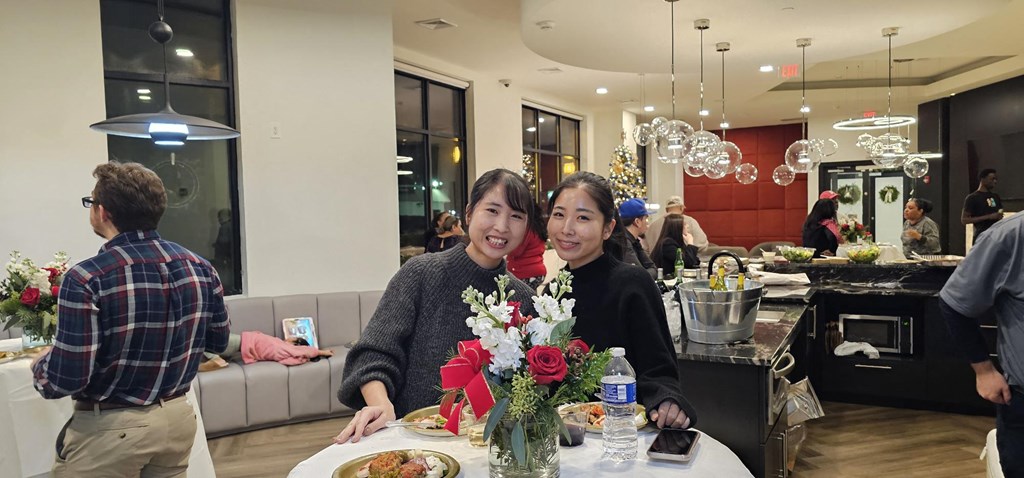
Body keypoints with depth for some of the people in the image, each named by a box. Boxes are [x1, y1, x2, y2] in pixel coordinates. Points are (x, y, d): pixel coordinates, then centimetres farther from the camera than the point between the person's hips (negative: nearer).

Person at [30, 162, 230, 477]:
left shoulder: (87, 278, -21)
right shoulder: (201, 268, -6)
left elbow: (66, 379, -19)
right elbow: (218, 341, 6)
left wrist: (39, 366, 3)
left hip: (110, 428, -5)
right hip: (178, 417, 5)